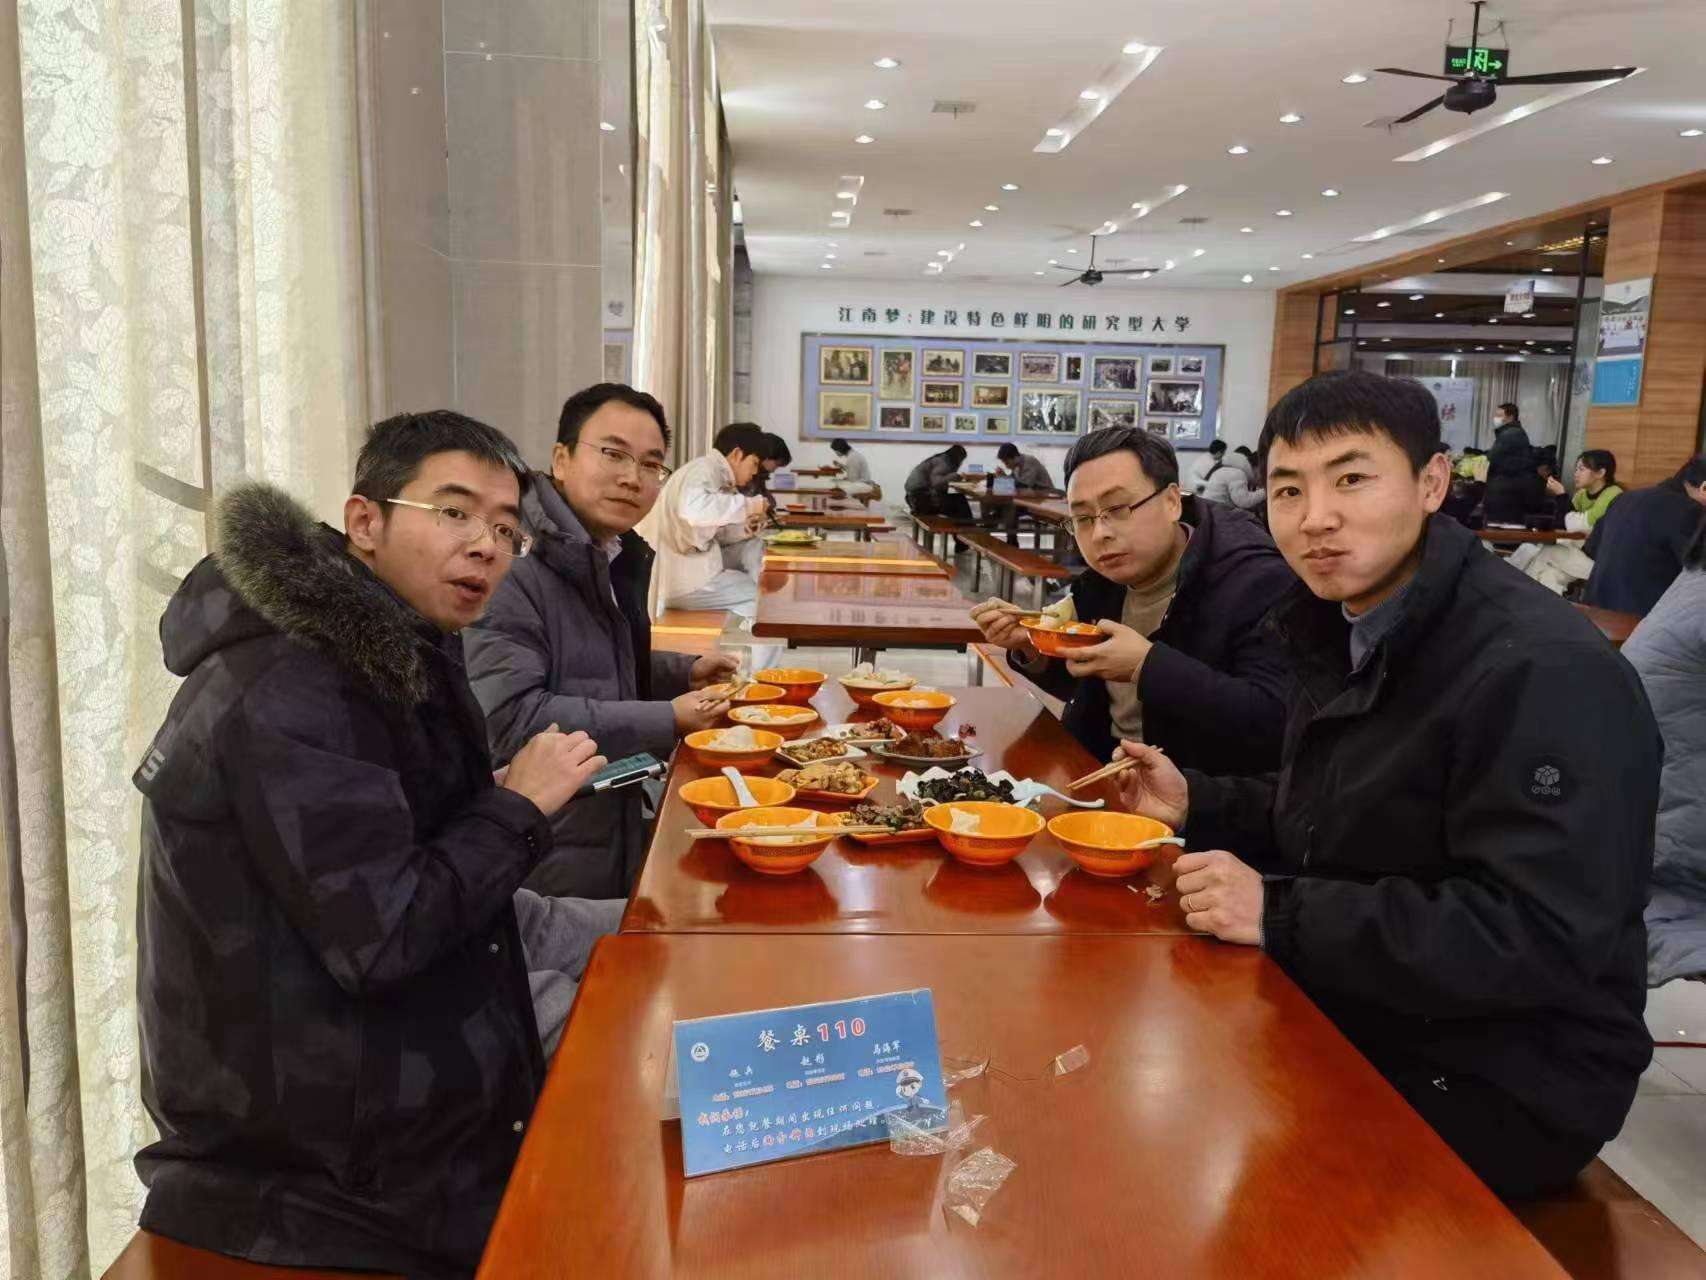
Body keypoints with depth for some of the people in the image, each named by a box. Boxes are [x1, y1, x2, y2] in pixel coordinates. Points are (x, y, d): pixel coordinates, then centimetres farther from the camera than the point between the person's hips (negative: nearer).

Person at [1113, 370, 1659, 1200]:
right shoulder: (1349, 630, 5)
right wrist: (1197, 804, 1)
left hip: (1498, 1084, -8)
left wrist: (1280, 918, -31)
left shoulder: (1542, 672, -26)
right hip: (1358, 1012, 8)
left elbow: (1544, 941, -31)